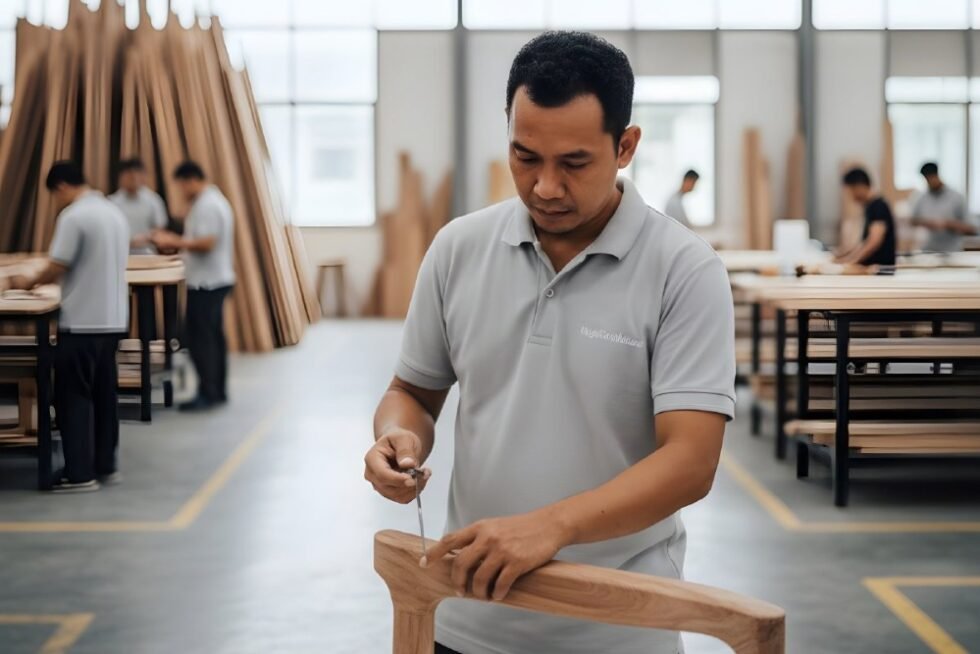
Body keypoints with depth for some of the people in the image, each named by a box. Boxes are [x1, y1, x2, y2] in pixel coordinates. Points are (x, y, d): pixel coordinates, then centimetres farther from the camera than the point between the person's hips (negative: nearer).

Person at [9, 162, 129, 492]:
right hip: (112, 319, 8)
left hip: (82, 321, -8)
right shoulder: (114, 212, 13)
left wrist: (30, 282, 3)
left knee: (74, 395, -1)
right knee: (104, 393, 13)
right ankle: (105, 466, 18)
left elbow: (57, 267, -15)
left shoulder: (73, 216, -14)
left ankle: (79, 473, 0)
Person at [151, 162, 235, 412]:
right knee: (214, 336, 13)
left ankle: (207, 393, -7)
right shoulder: (216, 200, 16)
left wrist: (175, 242, -14)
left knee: (199, 338, -8)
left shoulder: (206, 206, -16)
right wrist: (176, 241, 13)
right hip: (218, 279, 11)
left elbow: (206, 243, -24)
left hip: (206, 283, -11)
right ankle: (218, 390, 18)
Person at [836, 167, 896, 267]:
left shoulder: (878, 206, -12)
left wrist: (853, 259, -25)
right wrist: (845, 255, 21)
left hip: (881, 266, -8)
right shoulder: (870, 206, 15)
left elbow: (875, 241, -22)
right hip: (870, 265, 8)